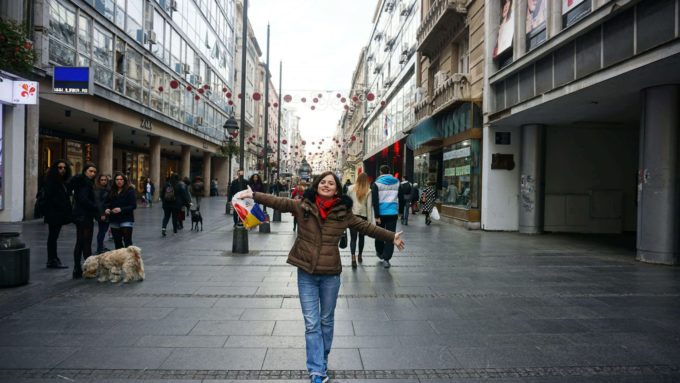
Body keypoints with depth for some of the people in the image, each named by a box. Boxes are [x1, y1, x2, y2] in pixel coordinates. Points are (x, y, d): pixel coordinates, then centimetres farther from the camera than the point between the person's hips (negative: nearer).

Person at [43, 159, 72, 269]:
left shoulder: (63, 182, 15)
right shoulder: (51, 181, -10)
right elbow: (49, 198, -16)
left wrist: (68, 212, 7)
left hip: (60, 214, 8)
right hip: (54, 214, -8)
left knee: (53, 236, 12)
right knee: (53, 236, -4)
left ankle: (52, 260, 17)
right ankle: (52, 260, 0)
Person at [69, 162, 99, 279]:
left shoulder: (79, 181, 16)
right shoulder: (85, 183, -13)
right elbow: (84, 200, -23)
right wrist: (97, 208, -11)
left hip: (80, 216, 10)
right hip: (85, 216, -10)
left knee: (80, 243, 12)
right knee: (86, 244, -6)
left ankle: (77, 270, 16)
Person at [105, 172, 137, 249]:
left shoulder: (130, 190, -6)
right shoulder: (112, 191, 9)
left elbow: (133, 205, -11)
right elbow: (108, 203, 17)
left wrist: (121, 209, -23)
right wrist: (107, 209, -5)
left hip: (126, 220, -5)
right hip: (114, 220, 6)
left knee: (127, 242, -9)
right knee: (117, 242, 12)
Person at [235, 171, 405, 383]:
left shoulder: (343, 212, -3)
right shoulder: (302, 206, -4)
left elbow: (366, 227, 3)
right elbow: (278, 201, -8)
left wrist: (391, 237, 5)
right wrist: (252, 194, -17)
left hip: (330, 274, 1)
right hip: (306, 274, 0)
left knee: (326, 321, 16)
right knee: (312, 324, 3)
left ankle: (322, 364, 35)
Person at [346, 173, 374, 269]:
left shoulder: (350, 188, -1)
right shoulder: (368, 191, -5)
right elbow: (369, 207, -6)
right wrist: (369, 221, -1)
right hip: (363, 216, 0)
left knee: (353, 237, -1)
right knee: (361, 237, 18)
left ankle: (353, 257, -17)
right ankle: (360, 256, 31)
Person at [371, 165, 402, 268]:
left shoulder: (377, 183, -4)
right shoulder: (397, 182, 6)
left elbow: (375, 201, -10)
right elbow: (401, 198, 9)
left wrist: (376, 215, -9)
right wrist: (400, 211, 16)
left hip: (381, 212, -1)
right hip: (393, 212, 2)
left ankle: (380, 253, 33)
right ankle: (386, 258, -6)